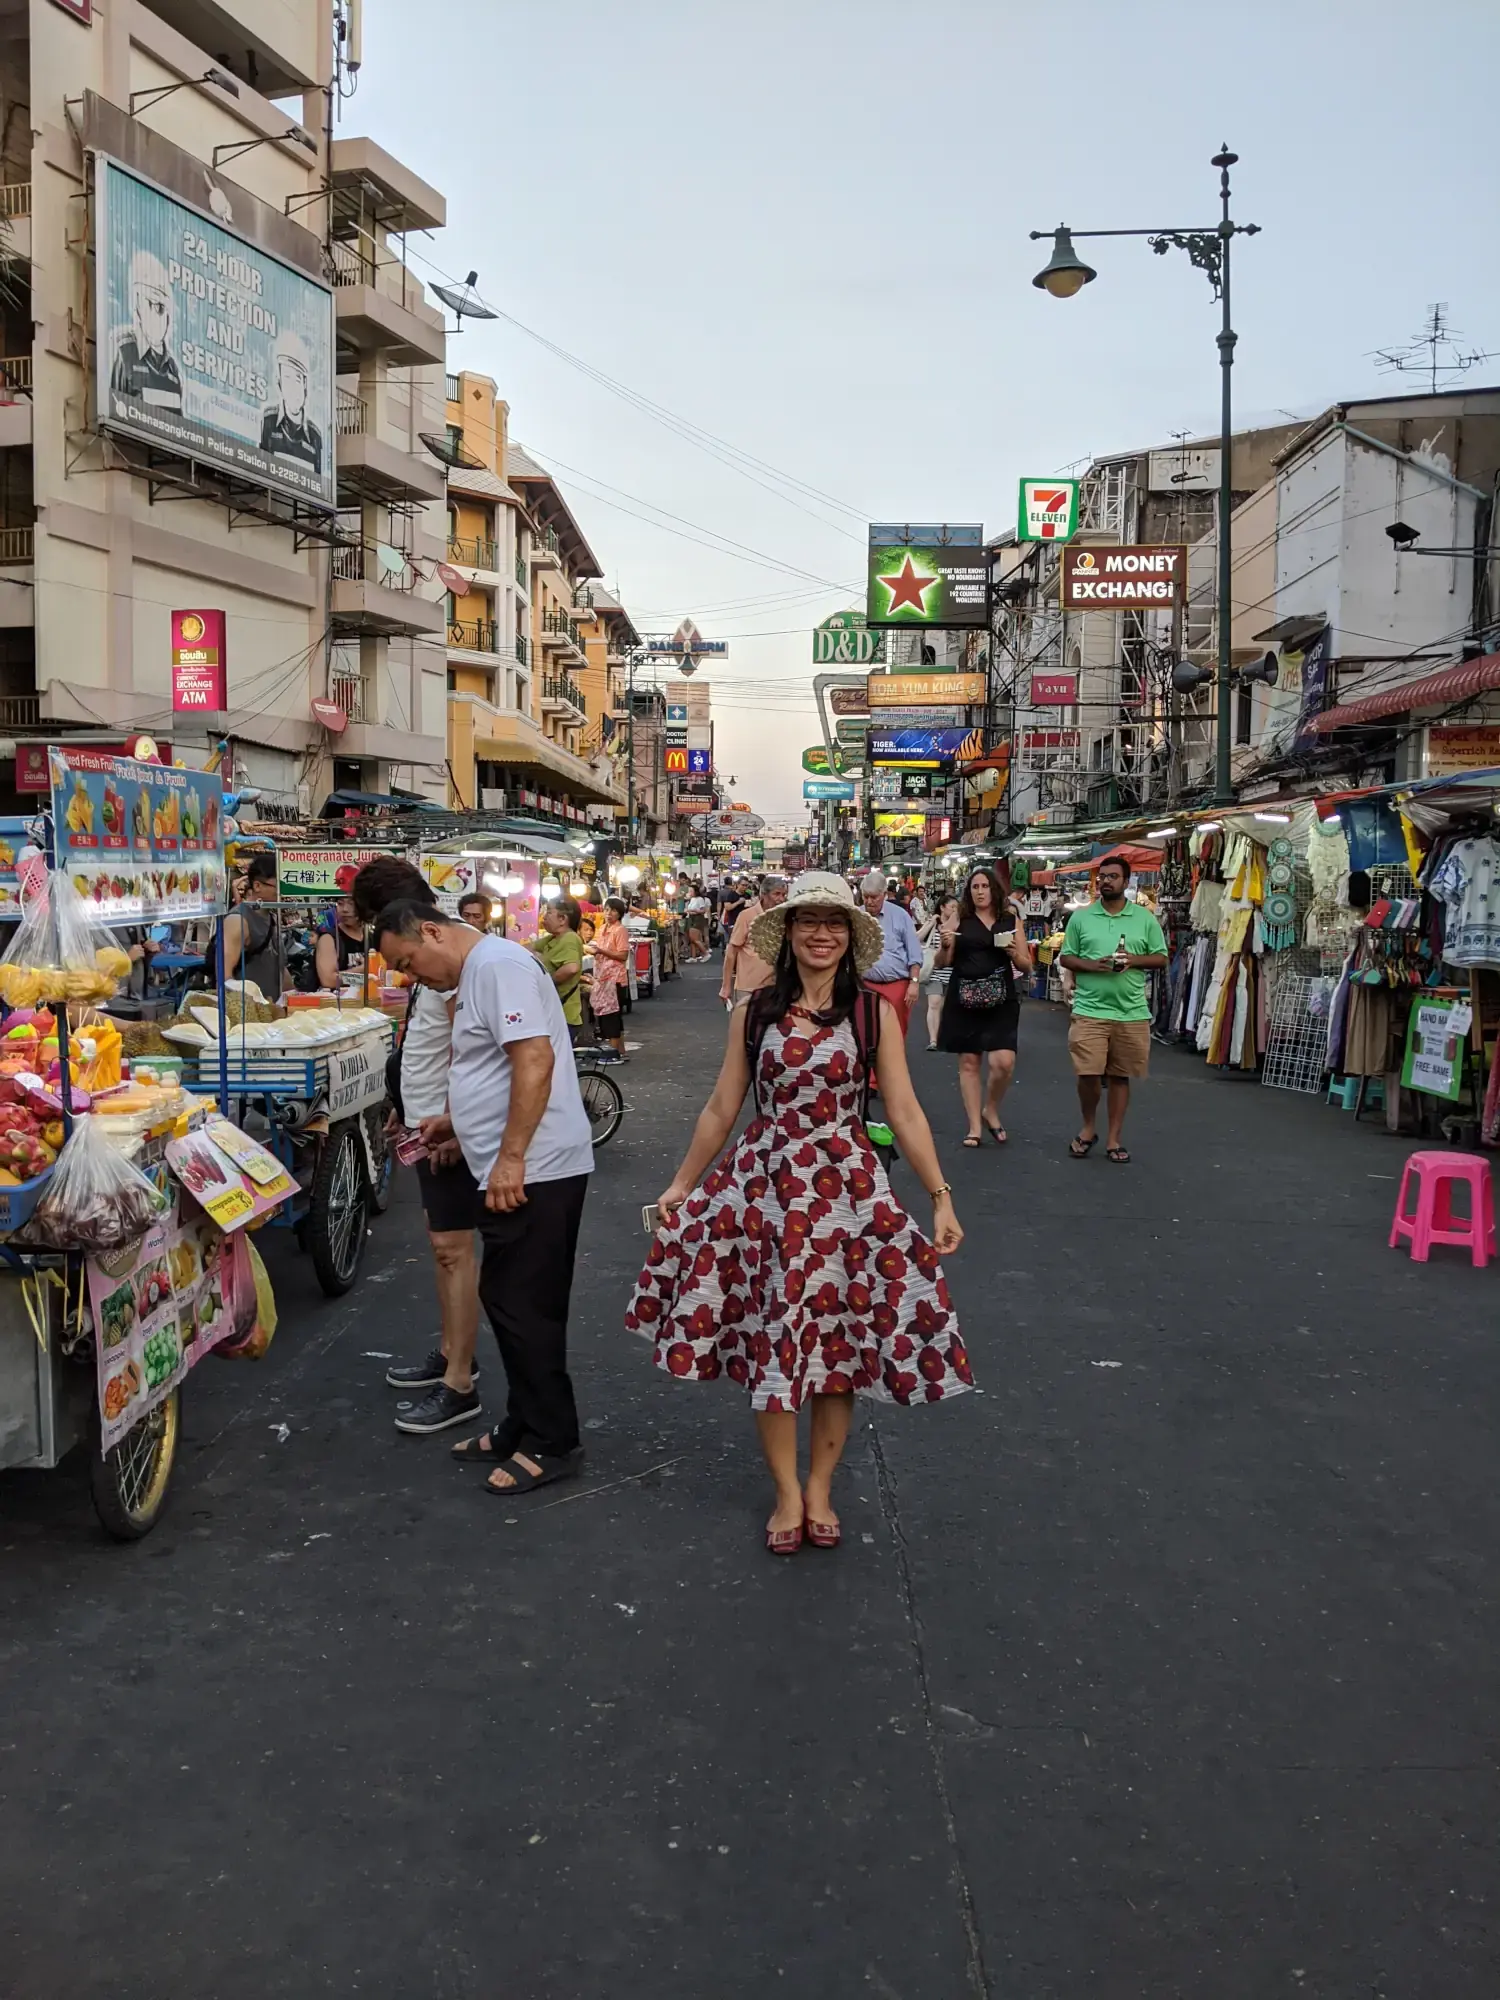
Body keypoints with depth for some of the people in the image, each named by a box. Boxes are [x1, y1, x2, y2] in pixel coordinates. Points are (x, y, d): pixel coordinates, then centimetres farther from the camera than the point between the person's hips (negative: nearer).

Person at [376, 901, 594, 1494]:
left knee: (522, 1306, -4)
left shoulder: (499, 965, -13)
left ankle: (551, 1444, 7)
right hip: (518, 1171, 11)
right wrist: (454, 1121, 20)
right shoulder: (477, 974, 19)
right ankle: (525, 1428, 26)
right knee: (514, 1302, 16)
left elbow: (534, 1059, -24)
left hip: (533, 1171, -11)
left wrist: (510, 1157, -24)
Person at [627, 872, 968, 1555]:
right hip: (765, 1187, 1)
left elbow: (905, 1113, -1)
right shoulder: (754, 1013, 2)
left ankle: (820, 1490, 24)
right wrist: (680, 1185, 10)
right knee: (770, 1339, 4)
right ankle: (787, 1493, 21)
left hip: (847, 1189, -1)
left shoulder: (875, 1014, -1)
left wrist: (941, 1196, -5)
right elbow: (721, 1108, 7)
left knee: (839, 1337, 6)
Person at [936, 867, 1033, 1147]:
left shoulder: (1011, 921, 6)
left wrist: (1014, 954, -11)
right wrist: (946, 945, -14)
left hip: (1000, 1000, 0)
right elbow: (943, 963, 6)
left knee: (1004, 1062, -12)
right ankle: (975, 1127, 14)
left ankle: (991, 1111, 16)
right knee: (968, 1062, 4)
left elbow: (1027, 966, 9)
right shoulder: (958, 919, 4)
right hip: (963, 999, 0)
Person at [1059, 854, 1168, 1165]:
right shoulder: (1080, 917, 5)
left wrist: (1134, 960, -11)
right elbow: (1065, 957, 7)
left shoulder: (1145, 918, 5)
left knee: (1120, 1076, 7)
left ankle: (1114, 1138, 18)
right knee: (1088, 1074, -7)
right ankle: (1089, 1127, 18)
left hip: (1132, 1013, 1)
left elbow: (1161, 958, 8)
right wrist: (1092, 965, -12)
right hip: (1090, 1010, -1)